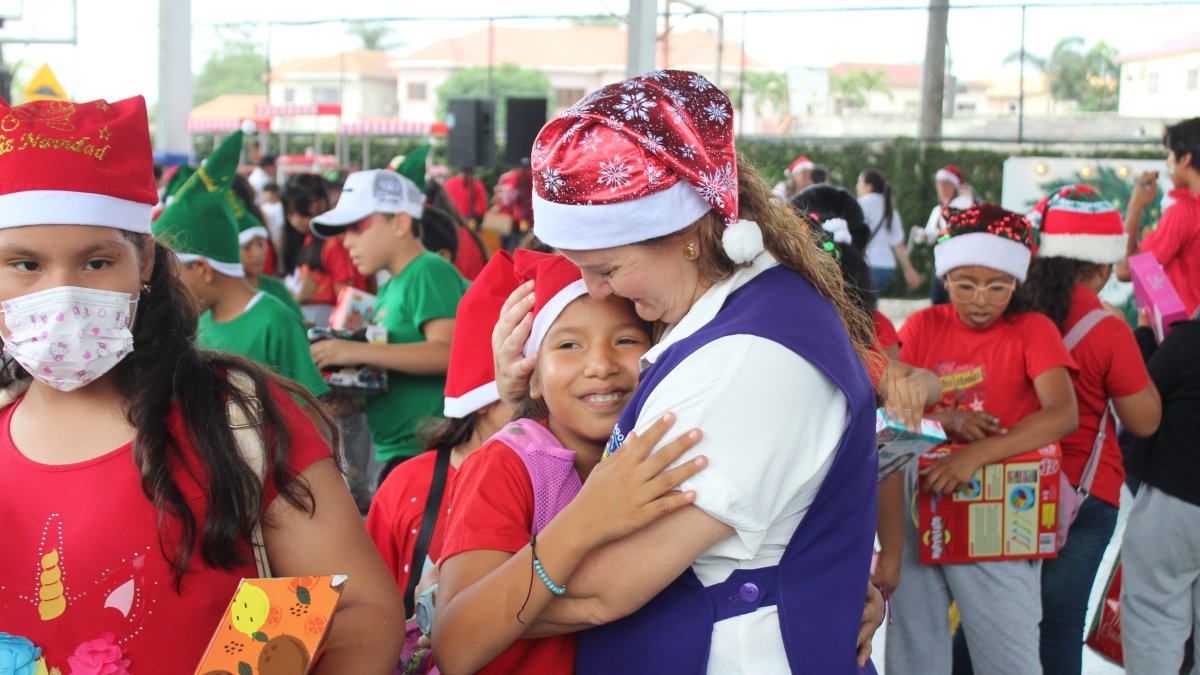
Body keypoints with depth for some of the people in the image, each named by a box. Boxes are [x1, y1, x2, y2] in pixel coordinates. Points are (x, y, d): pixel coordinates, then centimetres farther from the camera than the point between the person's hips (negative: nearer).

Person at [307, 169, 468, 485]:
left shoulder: (430, 272, -9)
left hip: (426, 451, -9)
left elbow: (448, 351, -21)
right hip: (395, 453, 9)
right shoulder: (390, 288, 17)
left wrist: (358, 351, -20)